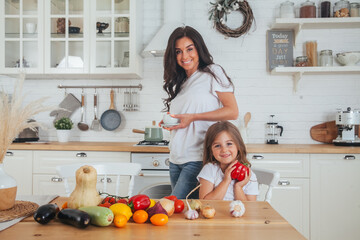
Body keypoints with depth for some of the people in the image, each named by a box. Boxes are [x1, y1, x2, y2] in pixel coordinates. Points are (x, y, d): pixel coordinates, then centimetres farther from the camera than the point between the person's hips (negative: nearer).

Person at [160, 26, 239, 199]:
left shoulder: (212, 72, -2)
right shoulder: (179, 82, 18)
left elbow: (232, 112, -10)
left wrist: (192, 117, -15)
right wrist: (169, 123, -1)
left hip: (199, 159, -7)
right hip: (176, 159, 7)